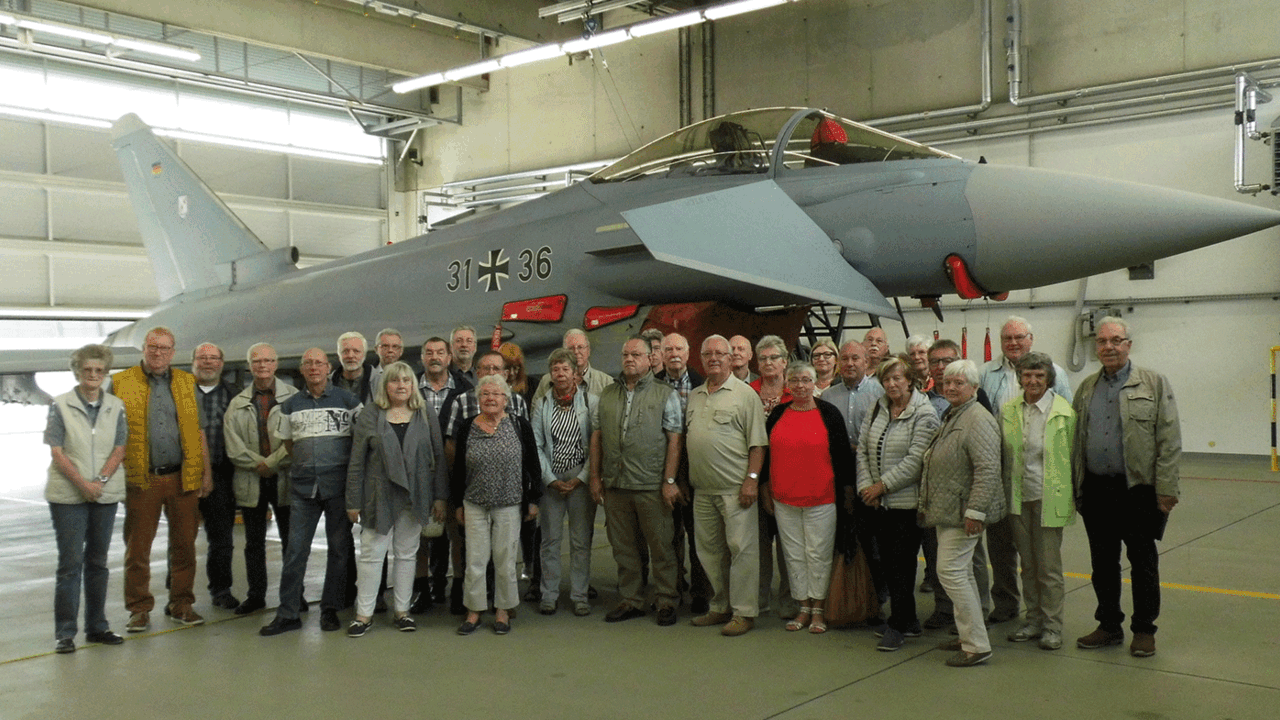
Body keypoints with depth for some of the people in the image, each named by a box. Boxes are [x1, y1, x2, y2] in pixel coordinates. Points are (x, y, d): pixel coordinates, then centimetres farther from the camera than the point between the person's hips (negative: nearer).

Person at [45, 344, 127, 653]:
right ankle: (64, 632, 5)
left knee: (98, 561, 11)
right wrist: (83, 483, -16)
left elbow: (119, 449, 3)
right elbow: (56, 452, -6)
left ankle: (97, 627, 19)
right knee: (71, 562, -2)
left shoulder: (116, 406, 6)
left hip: (106, 493, 3)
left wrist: (100, 480, -11)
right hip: (68, 494, -3)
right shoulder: (61, 406, -2)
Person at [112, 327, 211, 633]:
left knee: (184, 545, 7)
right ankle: (139, 609, 15)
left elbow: (199, 431, 13)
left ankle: (181, 604, 19)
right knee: (137, 549, 4)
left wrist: (206, 472, 8)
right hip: (141, 480, -2)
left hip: (183, 478, 2)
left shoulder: (187, 383, 11)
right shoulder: (120, 383, 4)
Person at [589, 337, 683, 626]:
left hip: (652, 485, -4)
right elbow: (596, 437, 14)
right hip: (614, 484, 4)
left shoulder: (665, 394, 0)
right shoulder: (607, 395, 12)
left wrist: (670, 481, -11)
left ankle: (667, 602, 13)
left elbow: (674, 439, -5)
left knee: (661, 546, 1)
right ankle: (630, 601, 22)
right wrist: (595, 477, 8)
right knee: (623, 547, 11)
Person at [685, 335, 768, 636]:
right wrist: (679, 480, 15)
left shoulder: (745, 394, -3)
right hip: (702, 489, 6)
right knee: (709, 550, 11)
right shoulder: (694, 396, 16)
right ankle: (720, 608, 23)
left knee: (741, 548, -5)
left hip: (735, 488, -6)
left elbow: (757, 443, -7)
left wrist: (752, 479, -15)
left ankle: (744, 612, 3)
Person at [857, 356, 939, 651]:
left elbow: (915, 460, -16)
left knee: (902, 562, -3)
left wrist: (882, 485, -13)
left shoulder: (924, 414, -9)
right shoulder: (876, 410, 10)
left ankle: (898, 625, 6)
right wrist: (866, 486, -3)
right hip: (877, 504, 6)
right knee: (887, 561, 10)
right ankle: (908, 620, 23)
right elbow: (862, 449, 9)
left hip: (907, 501, -6)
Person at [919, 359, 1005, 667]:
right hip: (948, 511, 10)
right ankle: (970, 637, 24)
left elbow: (988, 469, -23)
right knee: (962, 572, 14)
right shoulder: (951, 417, 16)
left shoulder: (977, 420, -16)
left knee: (951, 570, -10)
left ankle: (977, 646, -4)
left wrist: (975, 511, -26)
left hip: (962, 512, -10)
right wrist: (927, 505, 25)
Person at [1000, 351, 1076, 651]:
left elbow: (1072, 456, -2)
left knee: (1049, 566, 2)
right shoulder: (1008, 410, 6)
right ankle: (1034, 620, 24)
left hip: (1048, 497, -4)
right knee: (1028, 564, 13)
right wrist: (1004, 494, 10)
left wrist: (1072, 497, -4)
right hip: (1018, 497, 4)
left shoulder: (1064, 412, -6)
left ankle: (1052, 626, 13)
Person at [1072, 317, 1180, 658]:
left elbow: (1169, 441, -6)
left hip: (1138, 489, -4)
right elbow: (1075, 440, 12)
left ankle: (1144, 630, 19)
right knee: (1102, 563, 11)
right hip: (1096, 489, 4)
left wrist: (1166, 489, -11)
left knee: (1143, 562, 6)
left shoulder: (1154, 383, -2)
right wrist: (1074, 488, 7)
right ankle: (1109, 626, 24)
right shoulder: (1087, 387, 11)